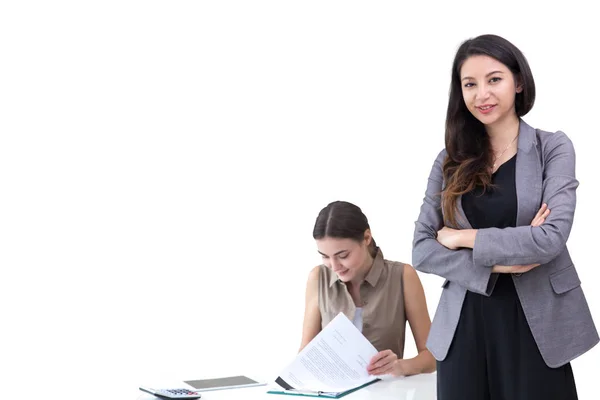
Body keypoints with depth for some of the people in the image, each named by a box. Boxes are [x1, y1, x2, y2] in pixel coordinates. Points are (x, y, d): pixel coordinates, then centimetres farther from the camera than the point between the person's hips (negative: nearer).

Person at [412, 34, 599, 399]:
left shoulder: (553, 148, -2)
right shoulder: (450, 162, 6)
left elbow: (551, 238, -15)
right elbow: (422, 250, -1)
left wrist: (463, 237, -10)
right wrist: (496, 263, -14)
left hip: (535, 325, -2)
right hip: (464, 325, 3)